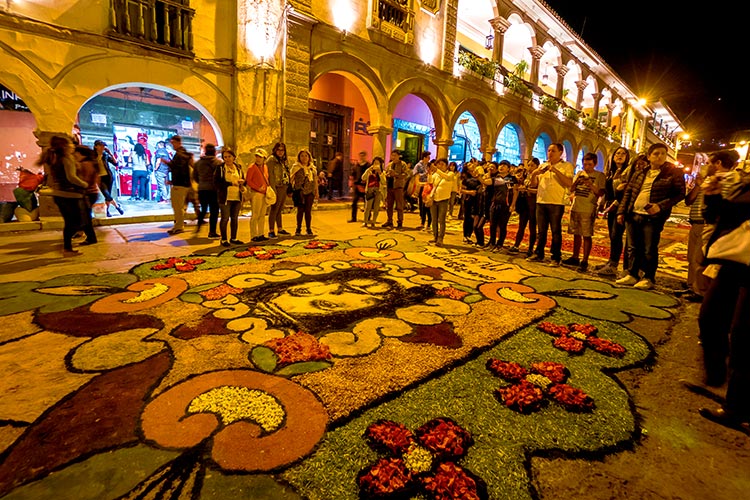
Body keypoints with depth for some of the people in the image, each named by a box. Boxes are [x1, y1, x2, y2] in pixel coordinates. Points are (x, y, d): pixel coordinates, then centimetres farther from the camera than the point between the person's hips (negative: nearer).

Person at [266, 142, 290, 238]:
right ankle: (271, 231, -2)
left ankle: (280, 228, 21)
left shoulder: (283, 160, 20)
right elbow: (270, 175, -13)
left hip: (284, 187, 8)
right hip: (277, 187, -8)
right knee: (274, 209, -6)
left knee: (280, 210, 14)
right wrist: (273, 189, -19)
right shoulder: (271, 160, -5)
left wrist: (288, 187, 14)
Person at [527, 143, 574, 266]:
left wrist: (555, 171, -17)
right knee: (541, 231, 10)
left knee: (556, 231, -1)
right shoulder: (543, 166, 17)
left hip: (556, 203, -4)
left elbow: (569, 183, -12)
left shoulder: (567, 166, 2)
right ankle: (538, 254, 17)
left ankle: (556, 257, 5)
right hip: (541, 202, 5)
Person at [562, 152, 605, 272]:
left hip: (588, 210, -5)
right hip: (575, 208, 5)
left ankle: (584, 262, -1)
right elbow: (571, 189, 10)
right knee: (576, 234, 12)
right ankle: (575, 258, 22)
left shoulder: (599, 175, -1)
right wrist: (576, 182, -8)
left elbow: (601, 193, -6)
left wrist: (591, 185, -20)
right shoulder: (579, 173, 13)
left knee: (587, 236, -4)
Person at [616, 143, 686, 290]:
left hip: (652, 218, -5)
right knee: (633, 248, 11)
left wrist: (660, 206, -19)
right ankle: (632, 275, 21)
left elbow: (680, 193, -5)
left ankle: (648, 279, 11)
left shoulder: (674, 173, 0)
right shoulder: (639, 174, 13)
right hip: (632, 215, 5)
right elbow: (628, 192, 15)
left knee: (649, 249, -1)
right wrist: (622, 211, 7)